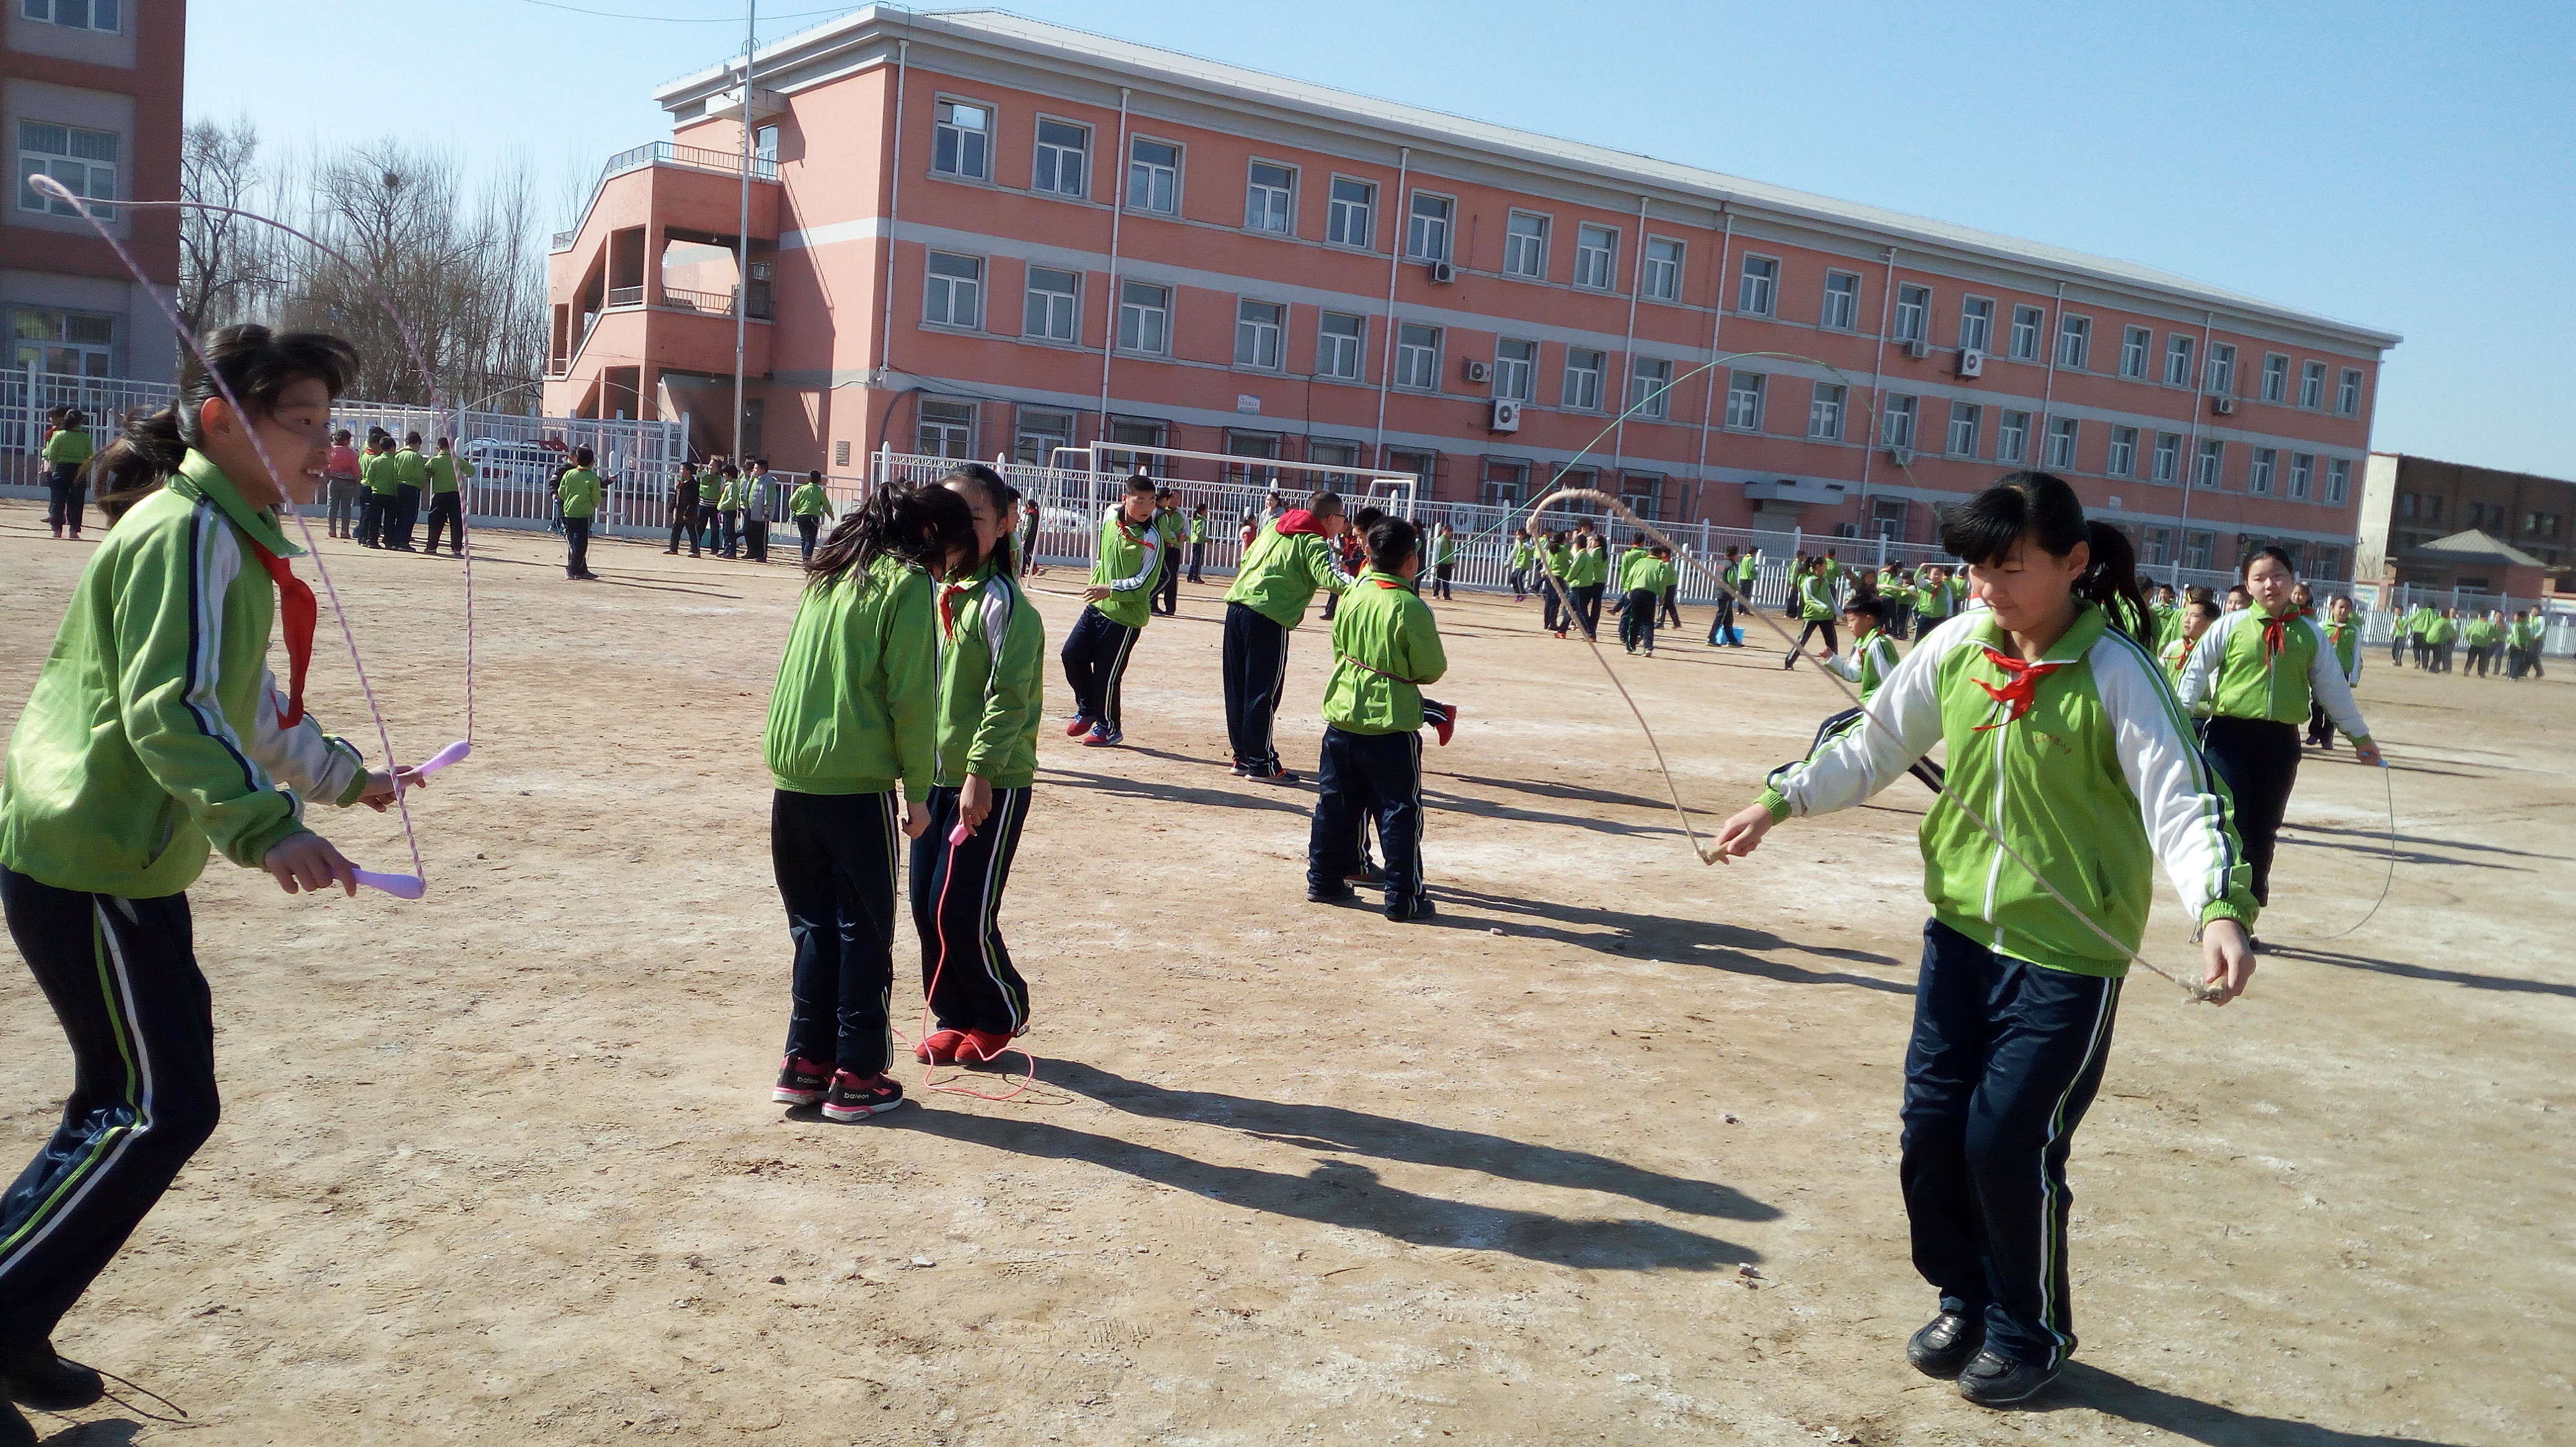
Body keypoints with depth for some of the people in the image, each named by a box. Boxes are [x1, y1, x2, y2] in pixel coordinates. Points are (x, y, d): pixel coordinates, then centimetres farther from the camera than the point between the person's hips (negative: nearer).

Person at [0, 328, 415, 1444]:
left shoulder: (230, 537, 15)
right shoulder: (189, 534, -17)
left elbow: (248, 706, 26)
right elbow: (169, 713, -29)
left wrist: (348, 776, 34)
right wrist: (266, 829, -40)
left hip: (121, 859, 10)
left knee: (129, 1101, 16)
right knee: (162, 1109, -6)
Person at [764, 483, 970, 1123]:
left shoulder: (832, 573, 15)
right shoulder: (909, 584, -7)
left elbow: (803, 673, 17)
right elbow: (912, 699, -11)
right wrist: (918, 792, -4)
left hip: (793, 775, 7)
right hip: (855, 782, -6)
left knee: (815, 924, 16)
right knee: (865, 931, 4)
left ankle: (805, 1062, 19)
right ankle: (856, 1076, 9)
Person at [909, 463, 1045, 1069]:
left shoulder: (1003, 603, -14)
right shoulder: (935, 592, 9)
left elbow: (1009, 698, -19)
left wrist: (980, 774, -23)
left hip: (991, 784, -7)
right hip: (935, 776, 7)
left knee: (962, 910, -5)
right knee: (926, 906, 9)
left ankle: (1001, 1015, 17)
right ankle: (953, 1017, 26)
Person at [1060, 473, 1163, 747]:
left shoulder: (1151, 539, -17)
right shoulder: (1111, 515, 2)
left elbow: (1144, 583, -20)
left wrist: (1110, 589, -26)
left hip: (1125, 615, -7)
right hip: (1097, 605, 7)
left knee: (1106, 674, -3)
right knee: (1072, 655, 4)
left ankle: (1109, 728, 16)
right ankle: (1088, 709, 25)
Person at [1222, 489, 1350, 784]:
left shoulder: (1274, 526, 18)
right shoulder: (1315, 543, -4)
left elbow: (1247, 557, 24)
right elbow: (1326, 576, -22)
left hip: (1237, 604, 8)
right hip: (1268, 617, -8)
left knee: (1238, 688, 13)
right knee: (1263, 693, -1)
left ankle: (1243, 756, 22)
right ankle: (1261, 763, 3)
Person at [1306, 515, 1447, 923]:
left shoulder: (1354, 595, 2)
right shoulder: (1411, 608, -16)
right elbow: (1431, 670, -10)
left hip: (1343, 717, 6)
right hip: (1392, 724, -6)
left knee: (1336, 803, 15)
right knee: (1399, 811, 2)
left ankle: (1324, 879, 23)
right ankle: (1403, 897, 5)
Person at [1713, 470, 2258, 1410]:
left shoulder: (2114, 672, -17)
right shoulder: (1956, 647, -3)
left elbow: (2182, 805, -25)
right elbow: (1871, 749, 9)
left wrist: (2219, 910, -40)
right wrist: (1780, 801, 3)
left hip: (2068, 956, -5)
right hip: (1961, 929, 5)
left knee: (2010, 1146, -2)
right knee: (1931, 1130, 8)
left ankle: (2030, 1328, 26)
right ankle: (1965, 1298, 34)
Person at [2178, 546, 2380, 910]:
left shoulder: (2310, 634, 8)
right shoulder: (2230, 627, -1)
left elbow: (2333, 687, 14)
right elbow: (2196, 673, 0)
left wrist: (2359, 735, 19)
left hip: (2281, 740, 3)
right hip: (2230, 735, -3)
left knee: (2263, 832, 9)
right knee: (2230, 825, -8)